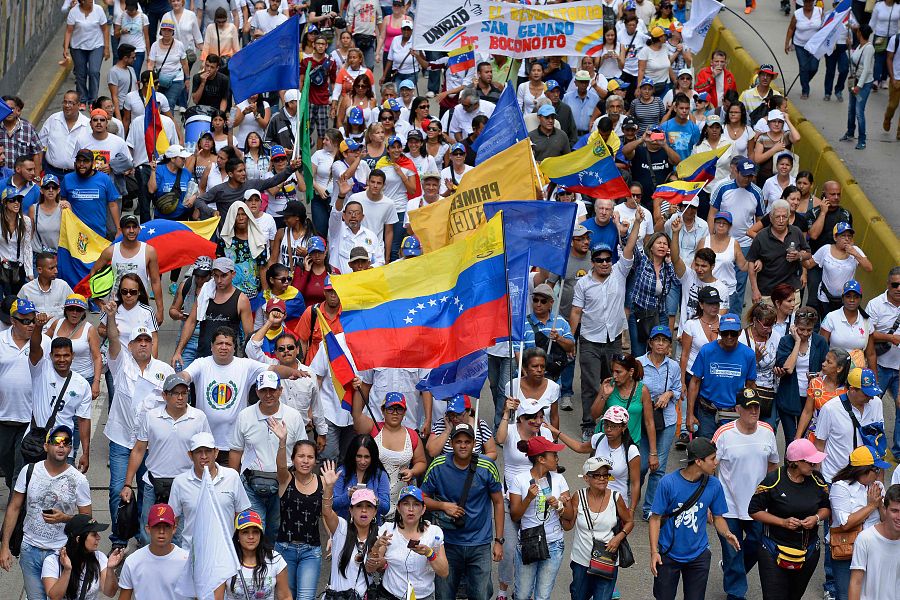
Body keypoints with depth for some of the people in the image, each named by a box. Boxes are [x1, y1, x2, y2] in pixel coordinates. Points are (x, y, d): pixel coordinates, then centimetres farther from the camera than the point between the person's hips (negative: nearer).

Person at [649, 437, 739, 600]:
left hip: (698, 555, 3)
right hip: (669, 554, -3)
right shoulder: (668, 483, -17)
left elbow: (718, 517, 4)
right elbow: (656, 518, -11)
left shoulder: (714, 485, -7)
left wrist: (726, 534, -18)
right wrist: (654, 552, -17)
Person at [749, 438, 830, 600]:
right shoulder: (773, 480, -14)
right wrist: (783, 522, -18)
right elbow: (754, 511, -8)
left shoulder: (817, 479, -1)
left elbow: (826, 508, 12)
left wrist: (817, 518, -11)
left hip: (808, 554, 4)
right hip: (774, 553, -4)